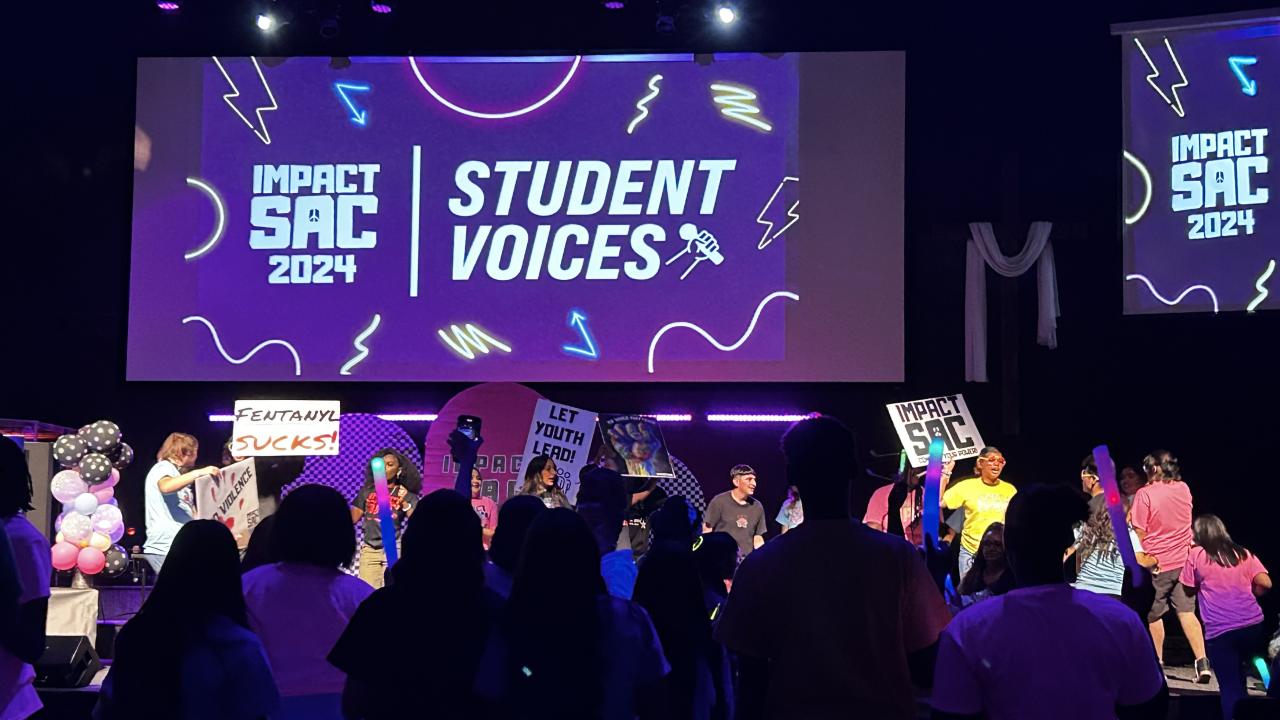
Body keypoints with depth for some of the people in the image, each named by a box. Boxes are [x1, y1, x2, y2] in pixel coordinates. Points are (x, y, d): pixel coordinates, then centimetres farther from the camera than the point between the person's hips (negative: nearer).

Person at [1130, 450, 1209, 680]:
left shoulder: (1145, 494, -14)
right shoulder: (1184, 489, 3)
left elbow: (1139, 533, -13)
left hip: (1156, 563, -4)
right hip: (1183, 560, 4)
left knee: (1153, 615, 9)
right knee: (1187, 612, 4)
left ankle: (1157, 662, 17)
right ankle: (1202, 662, -6)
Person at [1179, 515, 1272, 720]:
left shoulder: (1196, 554, 4)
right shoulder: (1244, 554, 12)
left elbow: (1190, 587, 13)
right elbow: (1265, 583, 2)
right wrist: (1248, 593, 20)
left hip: (1219, 631, -4)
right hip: (1253, 625, 4)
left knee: (1230, 688, -3)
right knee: (1237, 682, 24)